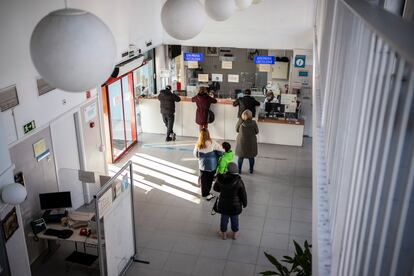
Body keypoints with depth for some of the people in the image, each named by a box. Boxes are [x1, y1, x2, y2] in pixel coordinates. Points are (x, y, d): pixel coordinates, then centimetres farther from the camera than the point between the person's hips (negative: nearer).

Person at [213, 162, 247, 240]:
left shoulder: (221, 179, -17)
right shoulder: (238, 181, -24)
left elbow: (215, 188, 3)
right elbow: (243, 194, -13)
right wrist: (244, 203, 4)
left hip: (223, 204, 2)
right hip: (235, 205, -2)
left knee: (224, 218, 20)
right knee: (234, 219, 19)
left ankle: (223, 233, 38)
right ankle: (235, 233, 38)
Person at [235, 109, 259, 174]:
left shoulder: (240, 122, -17)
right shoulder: (253, 123, -18)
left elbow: (236, 130, -2)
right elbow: (257, 132, -5)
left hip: (241, 141, 0)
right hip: (251, 142, 0)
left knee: (240, 156, 16)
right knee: (251, 156, 18)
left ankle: (239, 170, 25)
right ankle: (251, 170, 31)